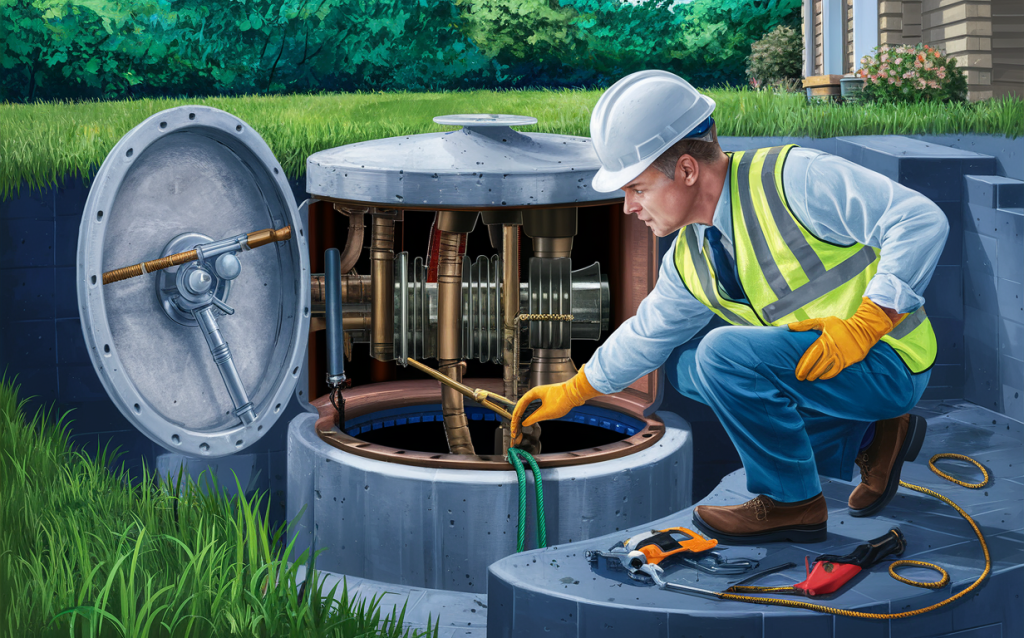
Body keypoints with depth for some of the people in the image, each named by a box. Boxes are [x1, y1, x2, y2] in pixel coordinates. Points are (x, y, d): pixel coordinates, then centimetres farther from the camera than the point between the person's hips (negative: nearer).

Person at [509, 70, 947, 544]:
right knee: (684, 363, 12)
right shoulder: (689, 260, 4)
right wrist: (571, 393, 26)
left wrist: (864, 325, -28)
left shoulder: (795, 179, -21)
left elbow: (920, 220, -25)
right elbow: (648, 334, 21)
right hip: (822, 360, 9)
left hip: (886, 362, -9)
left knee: (723, 355, -24)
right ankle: (866, 438, 10)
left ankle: (792, 502, -5)